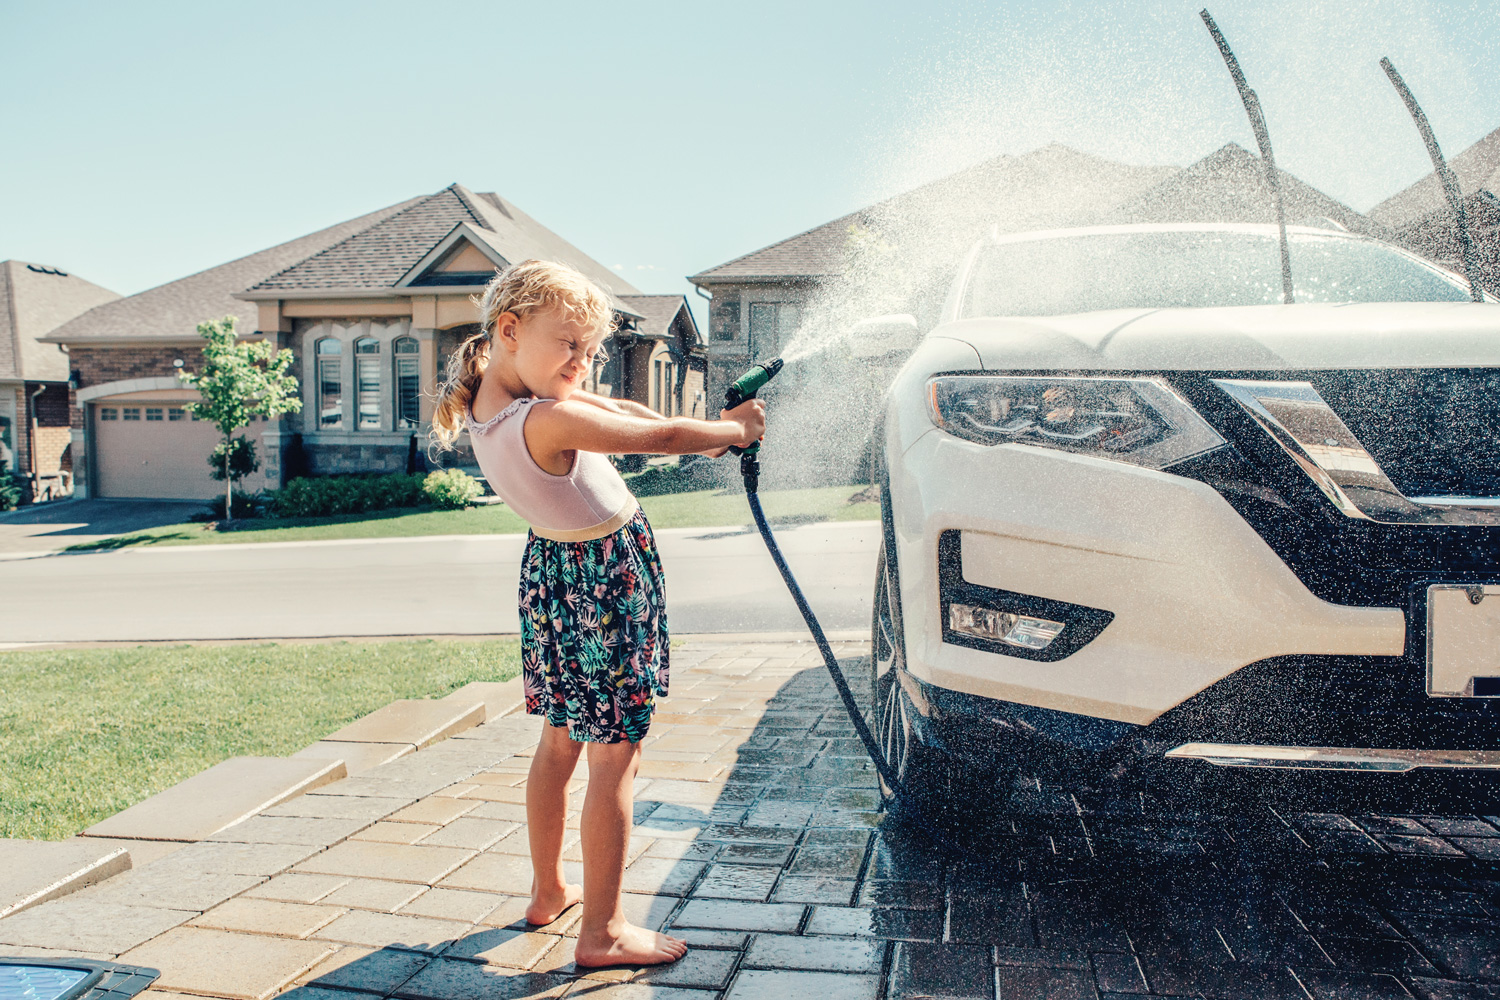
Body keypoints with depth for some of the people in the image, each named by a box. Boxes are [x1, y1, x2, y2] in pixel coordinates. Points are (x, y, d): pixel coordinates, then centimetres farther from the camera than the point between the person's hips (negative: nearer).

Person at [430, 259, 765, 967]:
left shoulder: (492, 394, -1)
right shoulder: (549, 419, -29)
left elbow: (613, 409, 4)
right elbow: (661, 438, -23)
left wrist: (701, 433, 1)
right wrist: (734, 429, -5)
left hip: (552, 566, 9)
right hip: (607, 578, -9)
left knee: (559, 743, 21)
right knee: (614, 759, 0)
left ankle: (548, 890, 36)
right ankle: (602, 932, 10)